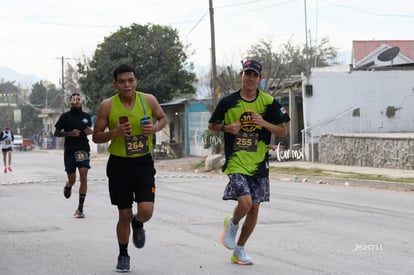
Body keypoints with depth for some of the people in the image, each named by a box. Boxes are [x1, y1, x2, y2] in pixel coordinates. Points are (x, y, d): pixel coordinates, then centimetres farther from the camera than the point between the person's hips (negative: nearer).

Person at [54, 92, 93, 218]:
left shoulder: (86, 116, 8)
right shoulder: (65, 116, -1)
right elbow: (56, 133, 1)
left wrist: (90, 131, 0)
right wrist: (70, 133, -15)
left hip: (83, 151, 1)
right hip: (70, 151, -1)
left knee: (84, 177, -12)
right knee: (72, 180, 5)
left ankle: (80, 209, -7)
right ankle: (67, 187, 46)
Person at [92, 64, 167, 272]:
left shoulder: (148, 100, -5)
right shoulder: (108, 106, -9)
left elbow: (163, 118, 13)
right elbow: (96, 136, -2)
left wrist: (156, 127, -10)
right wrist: (114, 133, -22)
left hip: (144, 163, 1)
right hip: (119, 164, -1)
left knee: (146, 211, -14)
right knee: (124, 215, 5)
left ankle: (138, 224, 24)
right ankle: (123, 256, 28)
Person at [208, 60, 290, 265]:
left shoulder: (268, 102, -1)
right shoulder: (228, 102, -2)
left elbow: (284, 131, 1)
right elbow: (211, 125, 11)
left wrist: (264, 123, -15)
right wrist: (227, 128, -9)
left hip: (259, 164, 3)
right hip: (236, 163, -3)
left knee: (254, 208, 5)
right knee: (245, 202, -20)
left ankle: (239, 250, 22)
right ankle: (232, 223, 15)